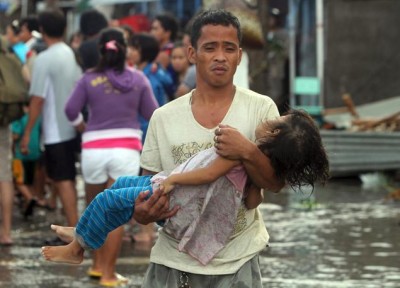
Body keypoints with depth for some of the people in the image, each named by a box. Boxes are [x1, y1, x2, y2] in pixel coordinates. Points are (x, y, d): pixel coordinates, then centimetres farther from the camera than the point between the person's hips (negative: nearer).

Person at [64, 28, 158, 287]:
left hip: (94, 148, 1)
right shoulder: (138, 79, 0)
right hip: (126, 148, -1)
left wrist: (83, 127, 15)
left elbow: (71, 109, -4)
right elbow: (152, 114, 4)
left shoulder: (90, 79, -2)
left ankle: (98, 265, 25)